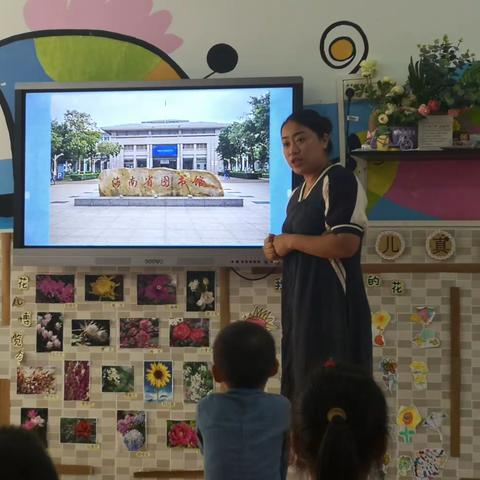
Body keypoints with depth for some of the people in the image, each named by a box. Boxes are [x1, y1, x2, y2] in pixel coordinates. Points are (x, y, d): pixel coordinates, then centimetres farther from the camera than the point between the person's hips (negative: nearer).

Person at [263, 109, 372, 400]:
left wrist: (290, 241, -12)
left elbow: (345, 244, -23)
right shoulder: (298, 195, 17)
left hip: (333, 305, -9)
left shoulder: (340, 180, -11)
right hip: (301, 304, 9)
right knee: (303, 388, 11)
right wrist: (277, 250, 6)